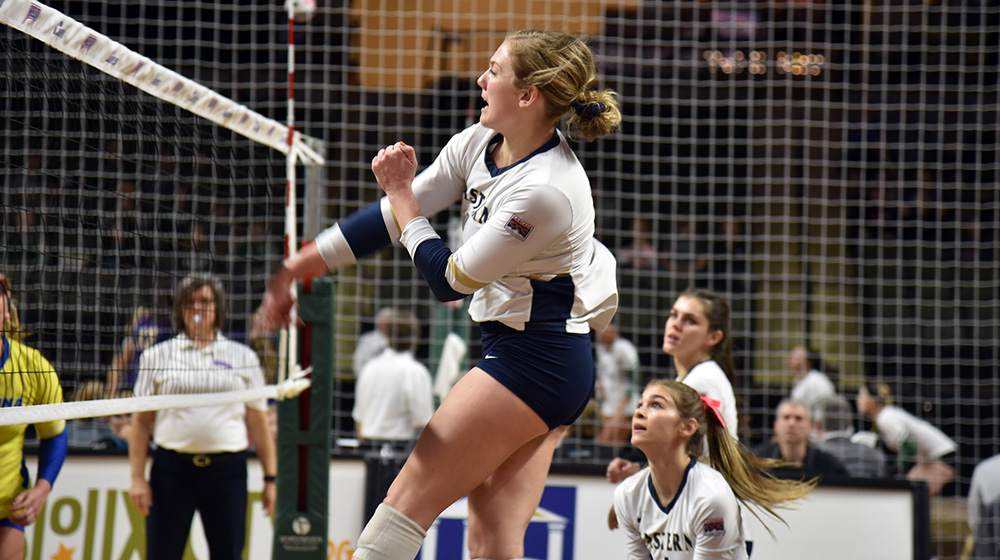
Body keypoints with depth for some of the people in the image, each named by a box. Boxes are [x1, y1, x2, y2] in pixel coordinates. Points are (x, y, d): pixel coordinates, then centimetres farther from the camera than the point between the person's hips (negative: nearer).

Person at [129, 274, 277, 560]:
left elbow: (259, 423, 10)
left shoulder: (244, 358, 11)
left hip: (227, 471, 1)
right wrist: (137, 477, -1)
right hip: (172, 469, 0)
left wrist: (270, 478, 6)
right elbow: (141, 422, 7)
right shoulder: (157, 356, 9)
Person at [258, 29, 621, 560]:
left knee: (408, 501, -5)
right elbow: (397, 215, 10)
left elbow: (450, 280, -15)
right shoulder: (479, 144, 3)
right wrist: (297, 267, 11)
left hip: (532, 362, -9)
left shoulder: (546, 189, -23)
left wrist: (400, 192, -5)